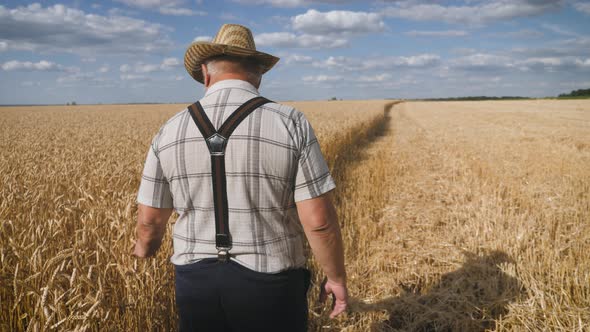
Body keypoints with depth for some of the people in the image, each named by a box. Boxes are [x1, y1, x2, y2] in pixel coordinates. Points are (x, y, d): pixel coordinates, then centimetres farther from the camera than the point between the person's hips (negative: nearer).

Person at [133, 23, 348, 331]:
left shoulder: (171, 131, -4)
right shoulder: (291, 124, -13)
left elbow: (149, 221, 3)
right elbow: (319, 220, -16)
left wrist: (143, 252, 26)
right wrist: (337, 278, 0)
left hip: (197, 281, 3)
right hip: (269, 284, -2)